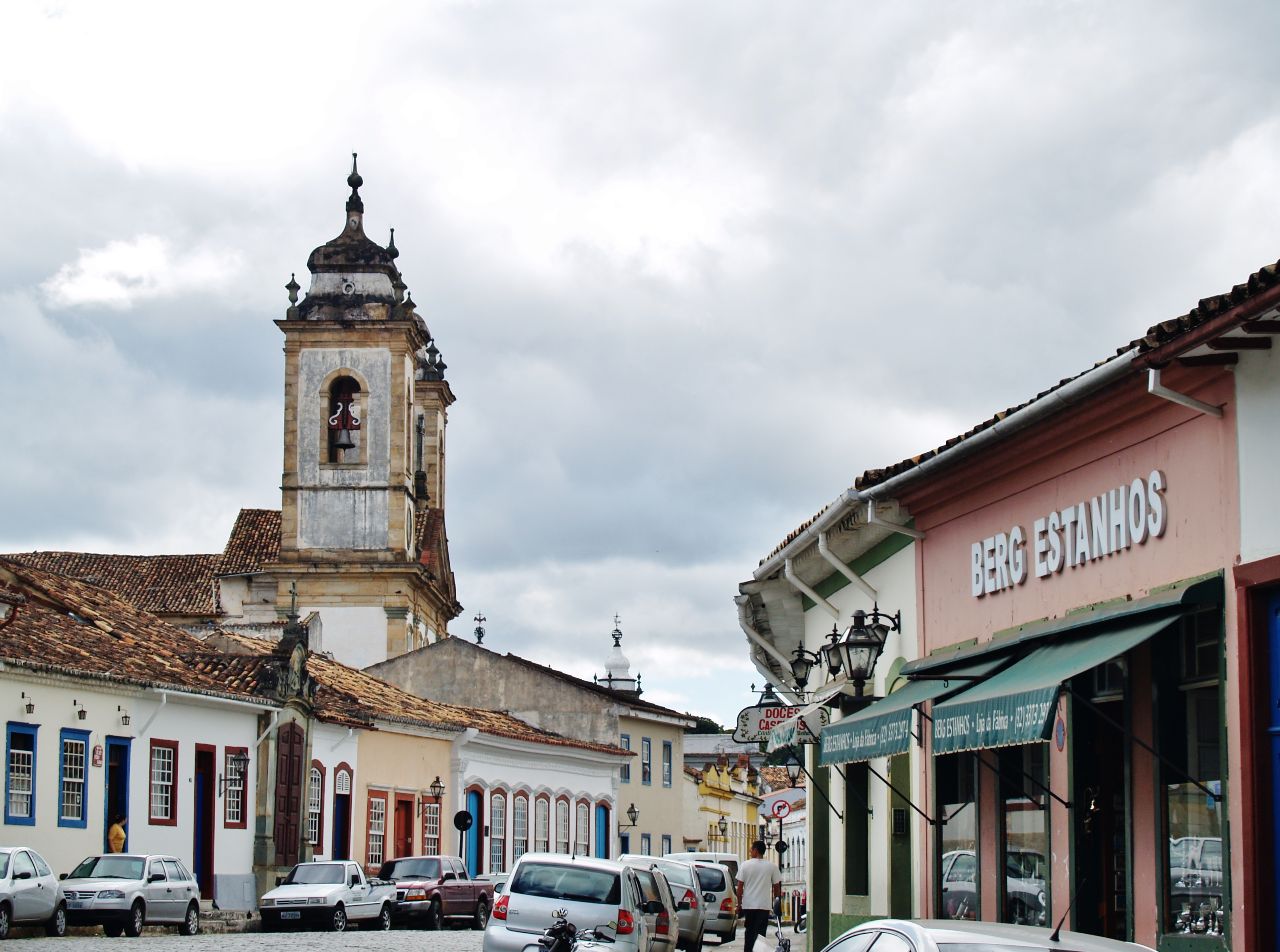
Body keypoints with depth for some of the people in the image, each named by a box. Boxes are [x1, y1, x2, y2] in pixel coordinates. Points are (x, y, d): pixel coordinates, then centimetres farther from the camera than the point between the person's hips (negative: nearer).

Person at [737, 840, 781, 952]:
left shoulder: (745, 865, -3)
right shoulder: (771, 867, -2)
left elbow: (740, 886, -1)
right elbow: (777, 886, 3)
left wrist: (739, 902, 10)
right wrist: (776, 902, 16)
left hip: (748, 905, 1)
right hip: (764, 905, -1)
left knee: (749, 931, 14)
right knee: (760, 932, 0)